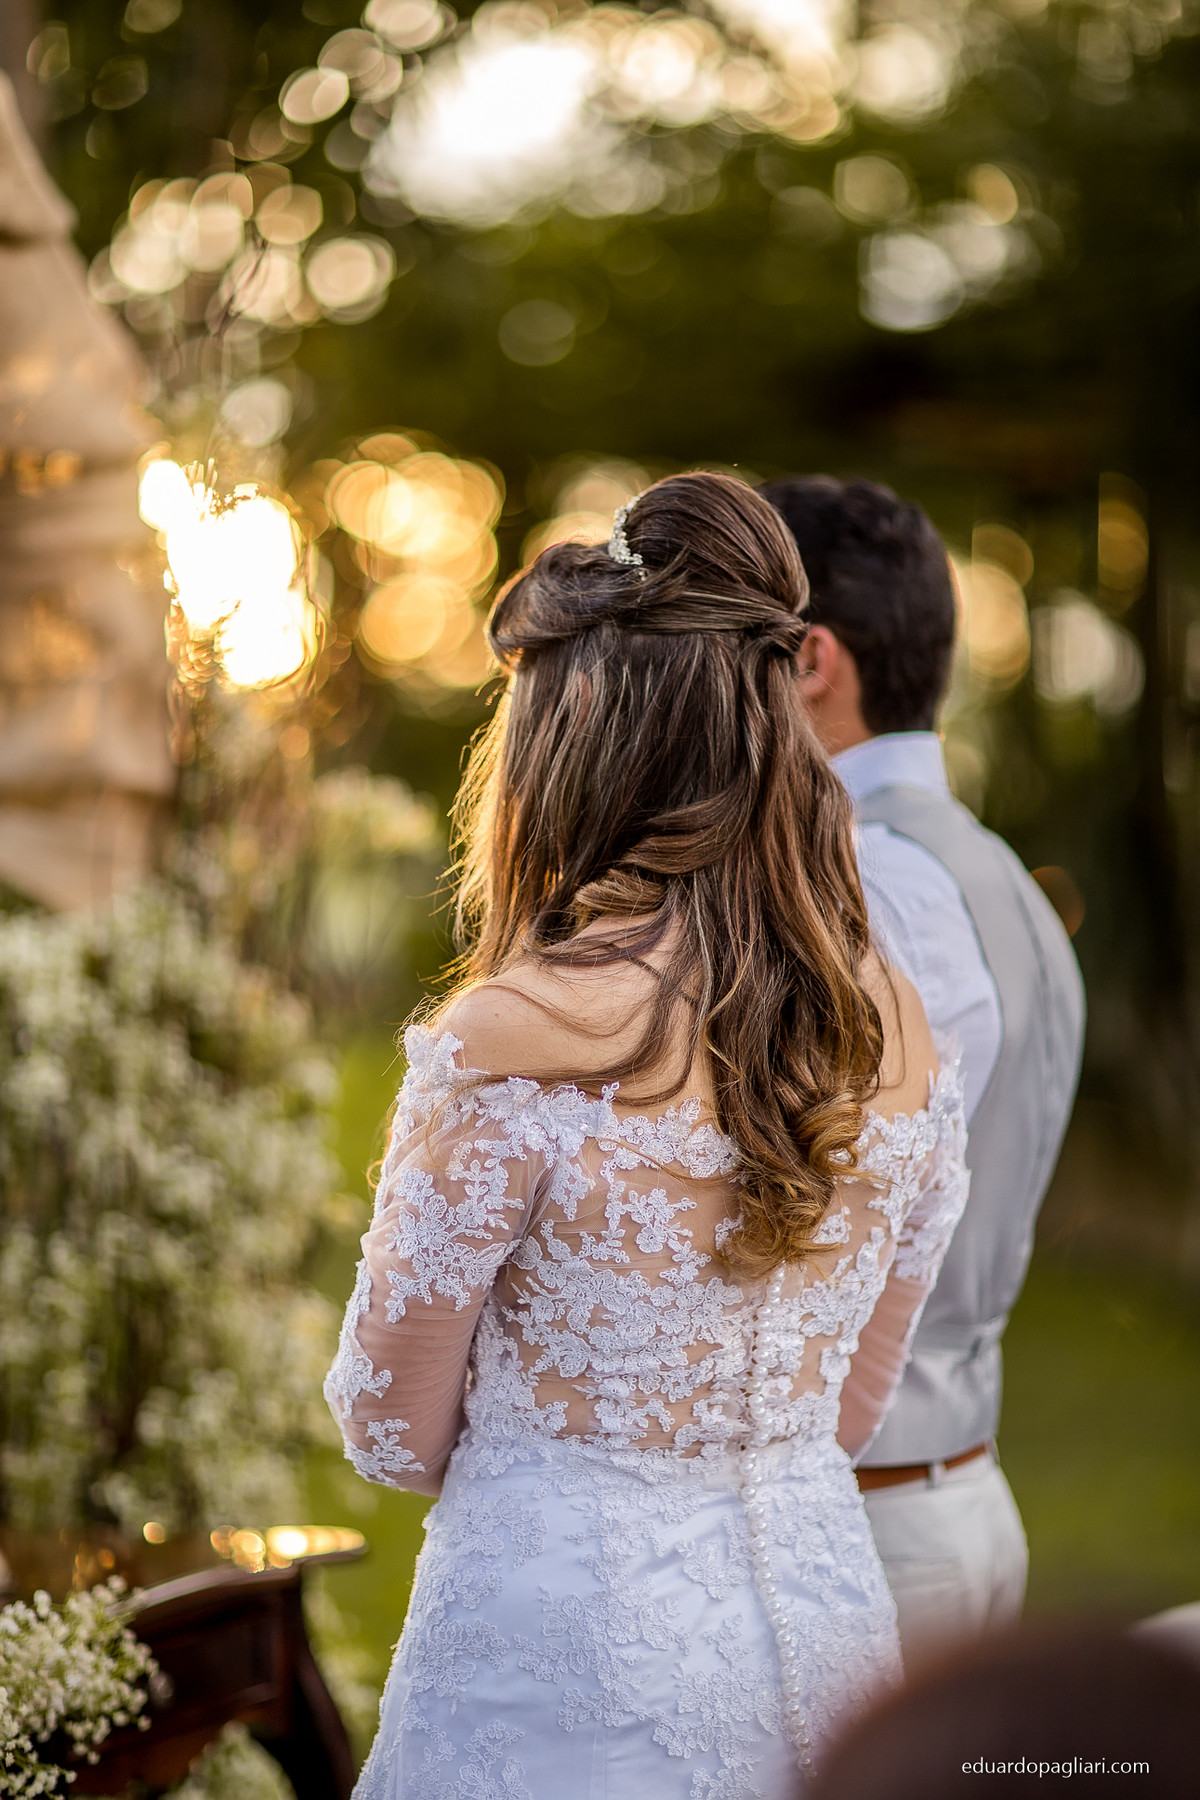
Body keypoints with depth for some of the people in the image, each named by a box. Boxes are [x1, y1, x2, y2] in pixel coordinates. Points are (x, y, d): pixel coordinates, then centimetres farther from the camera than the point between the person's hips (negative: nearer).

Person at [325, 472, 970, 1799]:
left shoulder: (514, 1040, -19)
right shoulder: (894, 1028, -2)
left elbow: (391, 1434, -8)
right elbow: (851, 1409, 9)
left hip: (569, 1641, -5)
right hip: (828, 1603, 6)